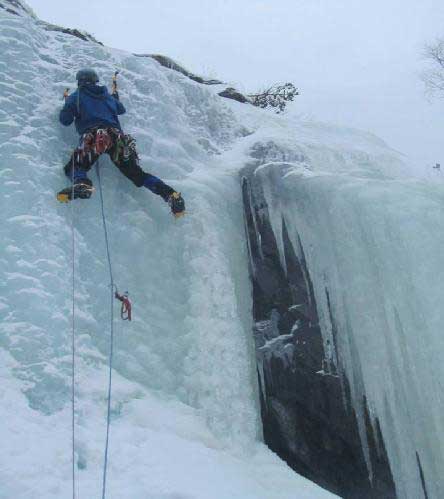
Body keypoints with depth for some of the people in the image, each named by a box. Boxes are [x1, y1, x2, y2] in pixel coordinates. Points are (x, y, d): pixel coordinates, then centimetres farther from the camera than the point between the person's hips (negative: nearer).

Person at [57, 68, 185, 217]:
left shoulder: (76, 96, 18)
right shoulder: (107, 95, 30)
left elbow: (65, 120, 12)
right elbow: (121, 109, 46)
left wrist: (68, 102, 31)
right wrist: (115, 94, 64)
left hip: (92, 137, -4)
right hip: (117, 137, 4)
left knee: (73, 167, 2)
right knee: (137, 174, 5)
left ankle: (81, 184, -36)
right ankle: (169, 193, -18)